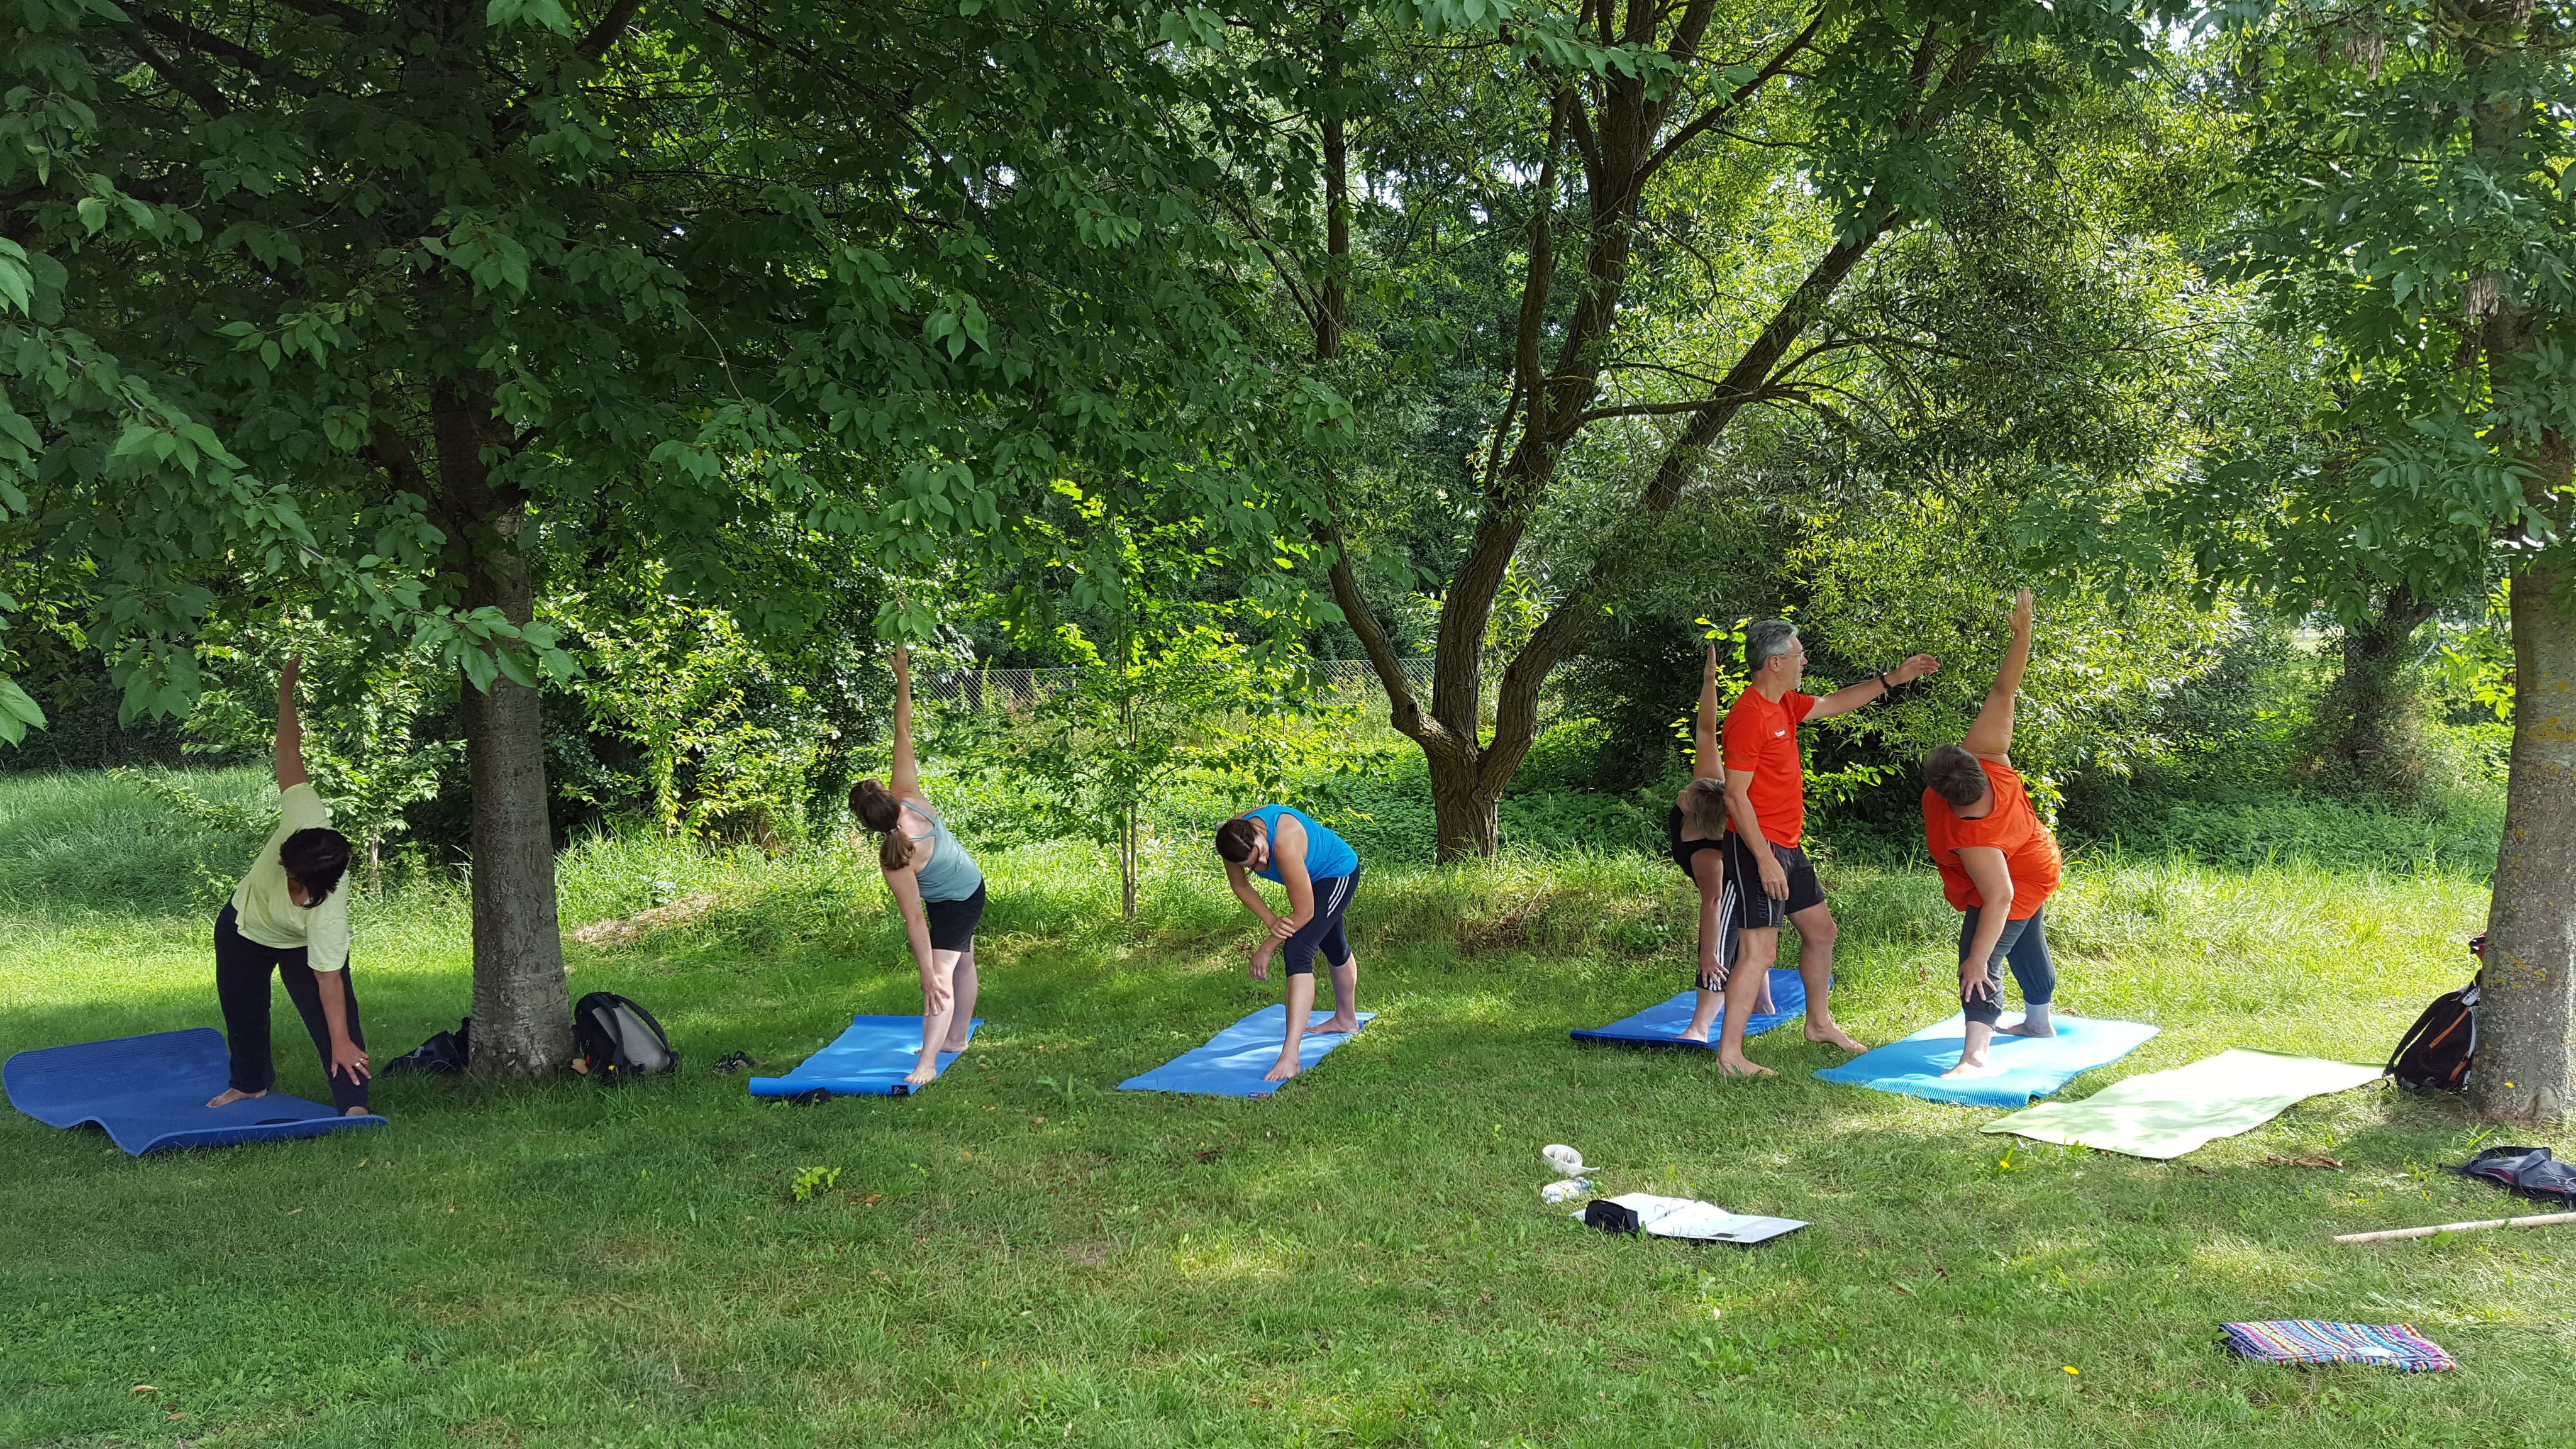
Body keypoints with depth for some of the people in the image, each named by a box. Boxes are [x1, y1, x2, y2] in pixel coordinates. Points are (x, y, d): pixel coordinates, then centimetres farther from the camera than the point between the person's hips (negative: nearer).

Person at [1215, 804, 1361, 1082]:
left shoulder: (1285, 844, -43)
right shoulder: (1234, 838, -24)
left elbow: (1304, 913, -35)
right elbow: (1240, 886, -6)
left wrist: (1266, 948, -25)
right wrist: (1271, 922, -20)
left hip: (1338, 873, -8)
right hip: (1316, 875, 8)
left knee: (1297, 952, -25)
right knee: (1333, 946, 31)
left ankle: (1290, 1058, -31)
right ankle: (1346, 1019, 57)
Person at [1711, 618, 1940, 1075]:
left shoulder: (1785, 704, 10)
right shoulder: (1748, 716, -19)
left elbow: (1836, 704, 28)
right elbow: (1735, 796, -21)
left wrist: (1892, 679, 24)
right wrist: (1764, 859, -23)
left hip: (1786, 847, 10)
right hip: (1758, 847, -10)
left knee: (1821, 930, 20)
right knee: (1759, 951, -12)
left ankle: (1820, 1023, 37)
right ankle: (1729, 1056, -8)